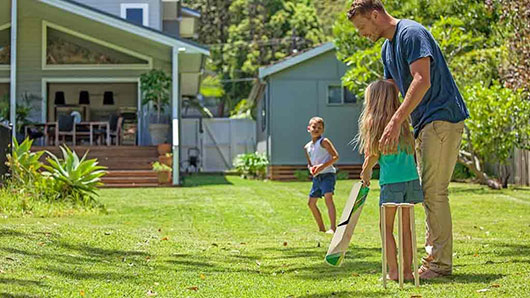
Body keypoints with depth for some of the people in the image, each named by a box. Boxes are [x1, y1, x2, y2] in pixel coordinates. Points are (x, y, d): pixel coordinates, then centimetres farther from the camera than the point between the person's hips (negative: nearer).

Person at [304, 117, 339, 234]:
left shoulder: (324, 142, -7)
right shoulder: (307, 147, 14)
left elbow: (335, 156, -14)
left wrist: (322, 166, -22)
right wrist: (311, 168, 0)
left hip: (327, 174, -9)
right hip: (316, 177, 9)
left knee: (328, 197, -26)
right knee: (311, 203, 13)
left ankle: (333, 227, -33)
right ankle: (321, 229, 27)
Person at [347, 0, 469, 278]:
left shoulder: (411, 33, -14)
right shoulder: (386, 49, 17)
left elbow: (422, 81, -25)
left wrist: (395, 122, -30)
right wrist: (379, 134, 12)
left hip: (442, 118, -10)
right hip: (424, 124, 10)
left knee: (435, 191, -11)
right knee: (427, 192, 12)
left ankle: (441, 263, -7)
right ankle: (433, 255, 19)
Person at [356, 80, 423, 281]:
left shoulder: (374, 122, -5)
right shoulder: (403, 120, 10)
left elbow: (373, 155, -1)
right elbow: (411, 149, 9)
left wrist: (365, 172, 16)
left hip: (391, 181, -5)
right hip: (411, 179, 5)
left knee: (387, 228, 5)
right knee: (406, 228, 11)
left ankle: (393, 271, 1)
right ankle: (407, 270, 12)